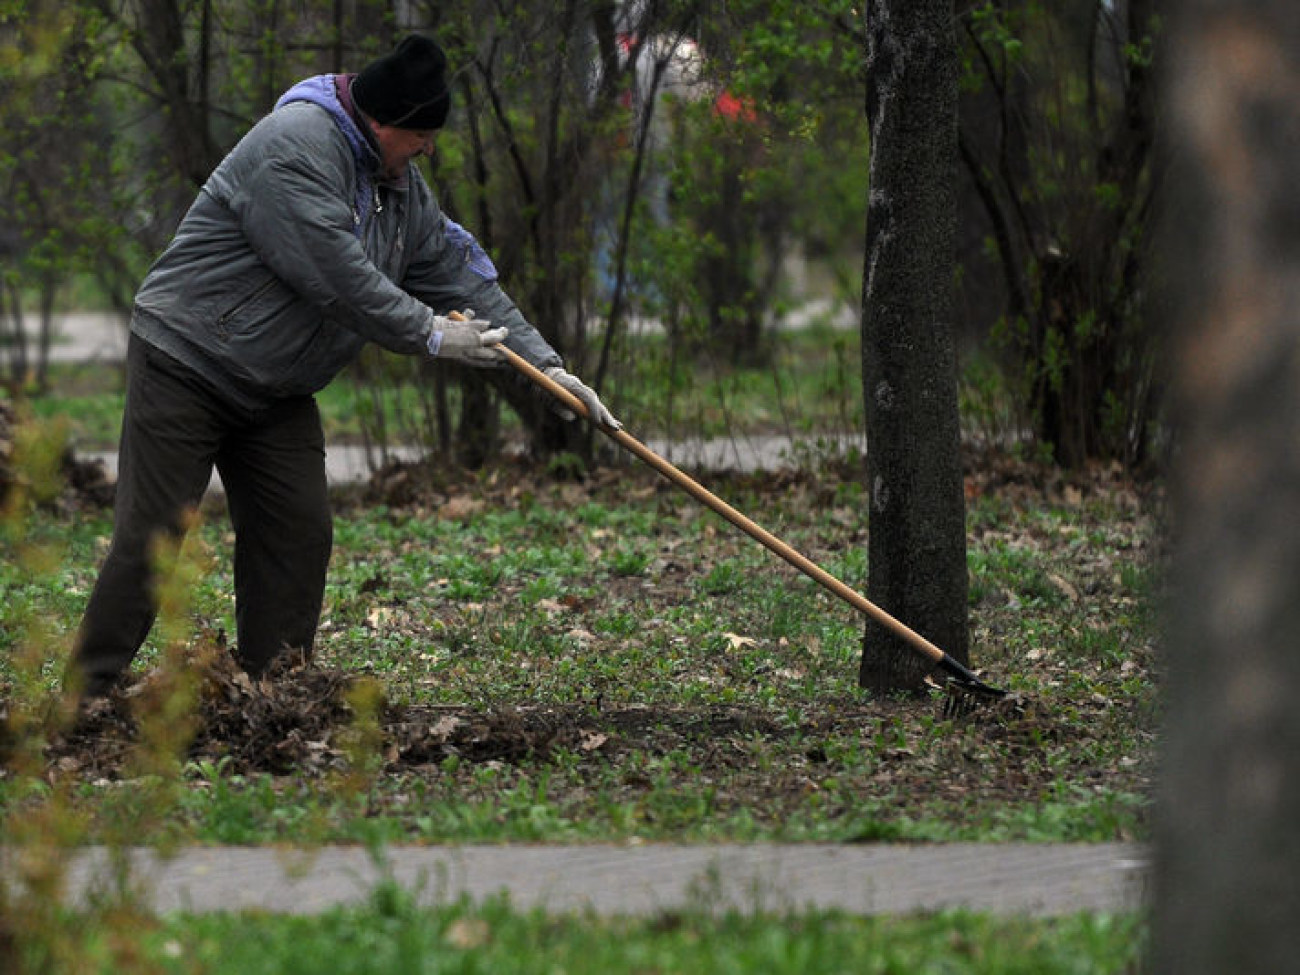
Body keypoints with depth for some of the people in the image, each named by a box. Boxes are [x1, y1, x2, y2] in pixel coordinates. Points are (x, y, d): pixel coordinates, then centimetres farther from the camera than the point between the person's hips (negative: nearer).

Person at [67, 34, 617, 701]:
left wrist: (545, 365, 2)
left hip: (277, 395, 9)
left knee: (299, 538, 2)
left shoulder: (401, 185, 7)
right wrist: (428, 334, -20)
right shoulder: (294, 146, -22)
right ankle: (85, 700, -7)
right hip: (184, 366, -9)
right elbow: (338, 276, -28)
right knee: (151, 538, -11)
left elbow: (460, 275, 9)